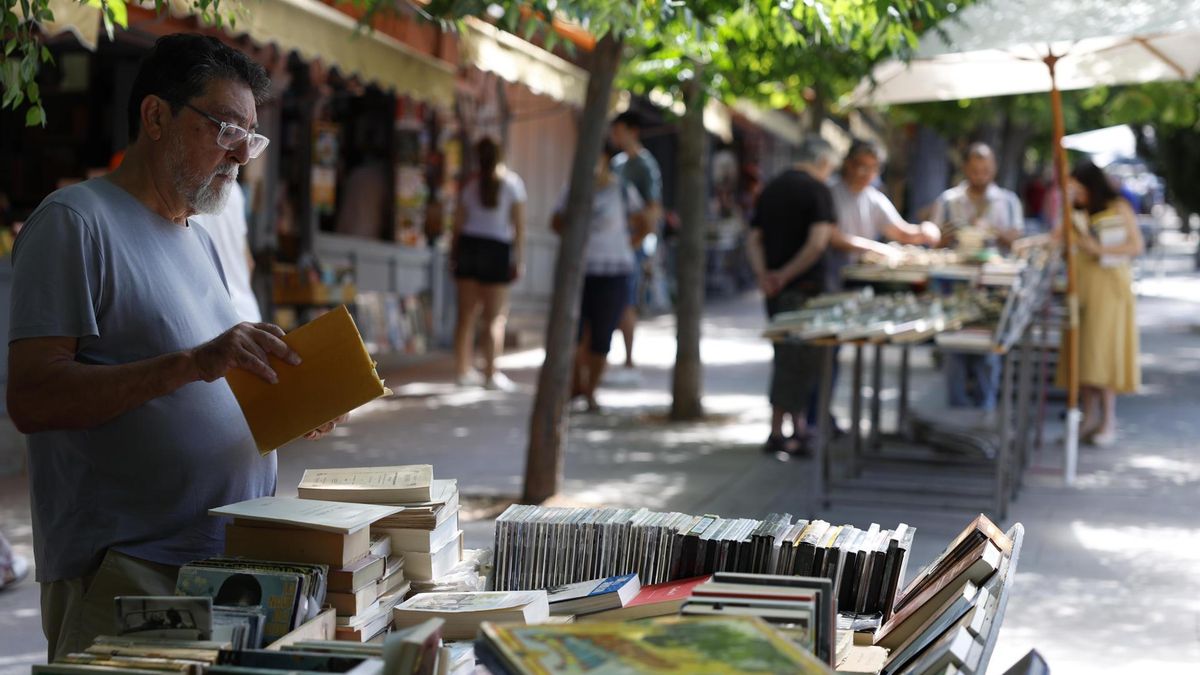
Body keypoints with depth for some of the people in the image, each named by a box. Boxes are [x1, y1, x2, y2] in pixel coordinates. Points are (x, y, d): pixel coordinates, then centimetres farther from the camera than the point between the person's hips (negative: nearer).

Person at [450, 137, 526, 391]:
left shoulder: (471, 185, 8)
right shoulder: (512, 182, -1)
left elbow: (458, 224, 7)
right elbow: (519, 224, -4)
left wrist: (453, 257, 14)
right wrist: (518, 259, 0)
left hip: (468, 246, 4)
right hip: (497, 249, -4)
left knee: (466, 315, 8)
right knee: (495, 317, 1)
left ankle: (463, 370, 11)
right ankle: (490, 374, -1)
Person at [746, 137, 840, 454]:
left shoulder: (771, 188, 13)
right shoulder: (818, 190, -9)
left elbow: (753, 238, 8)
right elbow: (818, 241, -20)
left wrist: (762, 273, -4)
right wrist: (786, 274, -14)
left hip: (775, 288, 7)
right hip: (804, 286, -7)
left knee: (789, 357, 16)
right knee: (798, 359, -2)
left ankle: (798, 425, 25)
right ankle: (777, 434, -2)